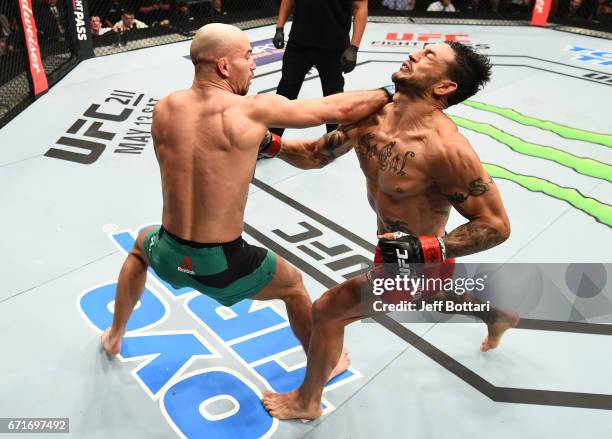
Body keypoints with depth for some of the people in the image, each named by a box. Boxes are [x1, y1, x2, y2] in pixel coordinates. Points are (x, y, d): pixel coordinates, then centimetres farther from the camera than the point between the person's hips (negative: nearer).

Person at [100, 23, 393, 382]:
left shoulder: (165, 108, -4)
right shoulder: (254, 110, -17)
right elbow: (339, 109, -10)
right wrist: (391, 95, 6)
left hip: (169, 256, 4)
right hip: (223, 264, -3)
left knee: (143, 245, 41)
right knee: (293, 284, 26)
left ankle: (114, 336, 57)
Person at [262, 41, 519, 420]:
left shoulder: (446, 148, -34)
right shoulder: (372, 115, -12)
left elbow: (496, 225, -27)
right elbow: (317, 155, -2)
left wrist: (426, 249, -36)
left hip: (418, 266, -8)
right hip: (395, 254, 8)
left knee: (327, 311, 0)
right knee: (438, 296, 36)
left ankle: (307, 401, 28)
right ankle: (500, 316, 67)